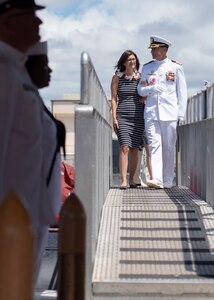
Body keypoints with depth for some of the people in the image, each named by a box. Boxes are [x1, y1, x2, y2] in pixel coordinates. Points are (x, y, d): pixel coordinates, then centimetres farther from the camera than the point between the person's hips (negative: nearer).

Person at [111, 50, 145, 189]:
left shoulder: (141, 77, 9)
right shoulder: (117, 77, 5)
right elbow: (114, 98, 5)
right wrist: (114, 117, -4)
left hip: (138, 116, 2)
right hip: (122, 116, -2)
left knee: (135, 149, 4)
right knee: (125, 147, -14)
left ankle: (131, 179, 14)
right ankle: (123, 180, -17)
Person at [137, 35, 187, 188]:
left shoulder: (176, 67, 6)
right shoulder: (147, 68, 14)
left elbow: (182, 92, 5)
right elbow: (141, 90, 13)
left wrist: (181, 115, -1)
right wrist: (153, 88, -8)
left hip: (170, 113, -2)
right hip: (151, 112, 2)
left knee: (169, 147, 2)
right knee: (154, 144, -10)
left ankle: (168, 180, 13)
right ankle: (156, 179, -18)